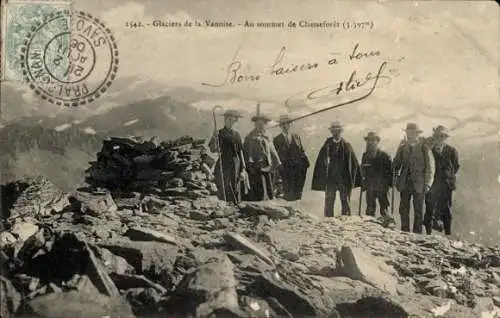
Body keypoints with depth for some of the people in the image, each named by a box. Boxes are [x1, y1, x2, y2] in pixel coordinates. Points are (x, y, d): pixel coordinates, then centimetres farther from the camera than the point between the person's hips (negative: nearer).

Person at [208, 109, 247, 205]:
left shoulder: (236, 135, 12)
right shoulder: (219, 133, 1)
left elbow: (240, 152, 14)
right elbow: (213, 149, -11)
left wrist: (243, 169, 7)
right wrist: (214, 139, -29)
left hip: (236, 167, 4)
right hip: (223, 167, -4)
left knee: (236, 192, 5)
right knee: (225, 192, -9)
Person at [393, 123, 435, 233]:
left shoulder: (424, 146, -3)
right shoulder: (403, 146, 8)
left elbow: (430, 166, -3)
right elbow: (396, 163, 14)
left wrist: (427, 184, -7)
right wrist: (396, 172, -2)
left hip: (418, 183, -3)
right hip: (405, 183, 4)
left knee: (418, 211, 3)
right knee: (403, 209, 5)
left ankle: (417, 233, 10)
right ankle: (404, 232, 14)